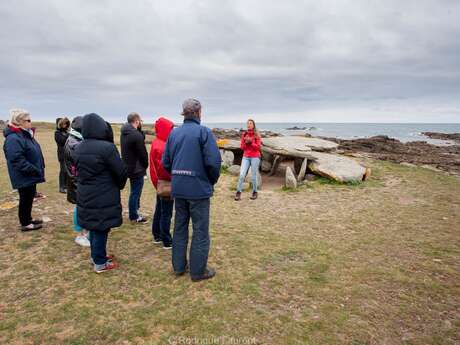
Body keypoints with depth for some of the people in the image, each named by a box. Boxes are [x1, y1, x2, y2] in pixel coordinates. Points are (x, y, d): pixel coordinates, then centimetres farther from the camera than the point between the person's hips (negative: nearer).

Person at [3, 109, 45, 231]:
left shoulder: (26, 134, 9)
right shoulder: (13, 138, -22)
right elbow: (18, 160, -27)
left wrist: (39, 169, 10)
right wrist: (36, 170, -24)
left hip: (30, 175, 9)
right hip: (24, 176, -9)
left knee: (30, 197, 19)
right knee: (25, 199, 3)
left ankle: (28, 219, 33)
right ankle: (25, 224, 17)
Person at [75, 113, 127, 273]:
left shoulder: (79, 148, 4)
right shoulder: (107, 147, -21)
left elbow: (79, 170, 12)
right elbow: (121, 172, -14)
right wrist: (120, 185, 5)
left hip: (85, 196, 8)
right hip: (104, 198, -7)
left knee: (94, 227, 20)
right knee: (101, 229, 4)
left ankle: (97, 255, 36)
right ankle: (100, 263, 17)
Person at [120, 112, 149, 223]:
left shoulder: (124, 133, 7)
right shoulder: (137, 135, -22)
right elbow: (143, 153, -17)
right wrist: (146, 165, -1)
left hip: (128, 167, 9)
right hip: (137, 168, -9)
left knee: (135, 191, 23)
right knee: (135, 192, 2)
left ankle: (135, 208, 37)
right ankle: (134, 216, 13)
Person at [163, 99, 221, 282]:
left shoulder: (174, 133, 6)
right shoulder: (204, 132, -11)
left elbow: (166, 162, 6)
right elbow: (213, 161, -18)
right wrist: (212, 181, 0)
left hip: (178, 189, 6)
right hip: (199, 188, -6)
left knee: (179, 227, 17)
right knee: (200, 231, 6)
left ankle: (178, 266, 29)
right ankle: (198, 271, 16)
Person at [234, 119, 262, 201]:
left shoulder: (257, 135, -1)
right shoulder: (244, 134, 7)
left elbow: (258, 147, -6)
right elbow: (242, 147, 7)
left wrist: (251, 142, -18)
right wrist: (245, 142, -12)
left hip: (255, 157, -2)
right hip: (246, 157, 3)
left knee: (254, 176, 3)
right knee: (242, 174, -7)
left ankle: (255, 192, 18)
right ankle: (238, 193, -2)